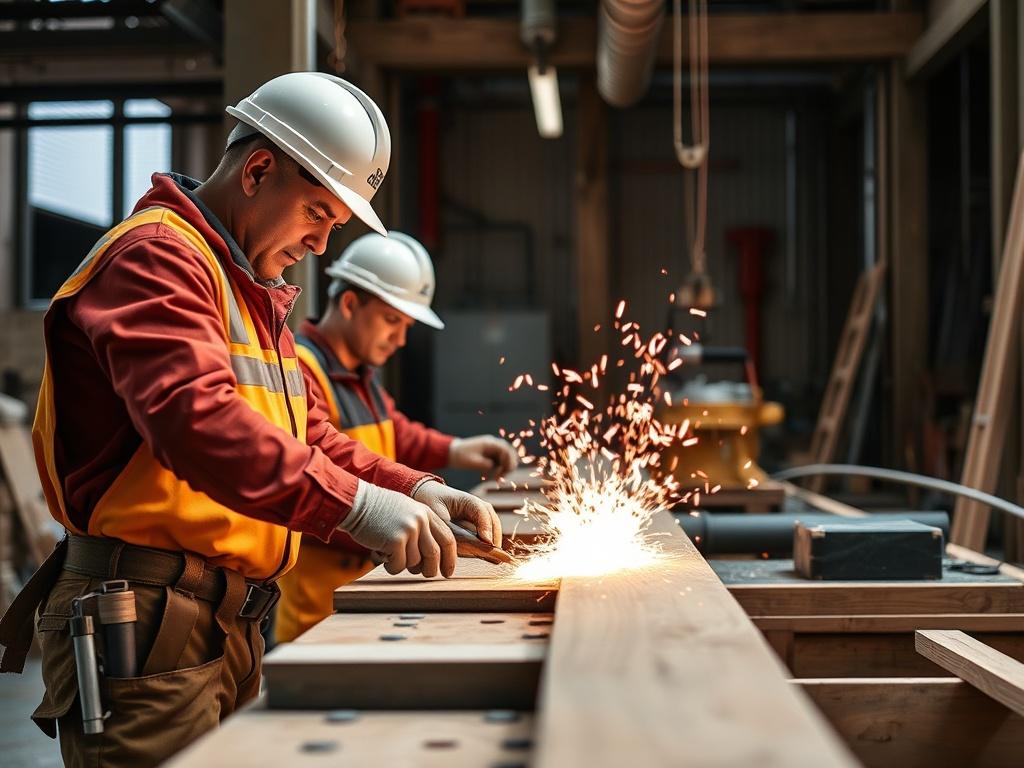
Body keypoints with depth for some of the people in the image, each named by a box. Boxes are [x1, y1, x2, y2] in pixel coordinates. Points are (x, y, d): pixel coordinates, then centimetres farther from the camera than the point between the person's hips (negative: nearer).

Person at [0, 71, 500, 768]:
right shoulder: (156, 256, -11)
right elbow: (193, 416, -28)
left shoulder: (254, 294, 23)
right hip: (144, 627, -10)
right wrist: (357, 505, -33)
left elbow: (310, 439, 20)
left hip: (228, 628, 10)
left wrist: (414, 490, 2)